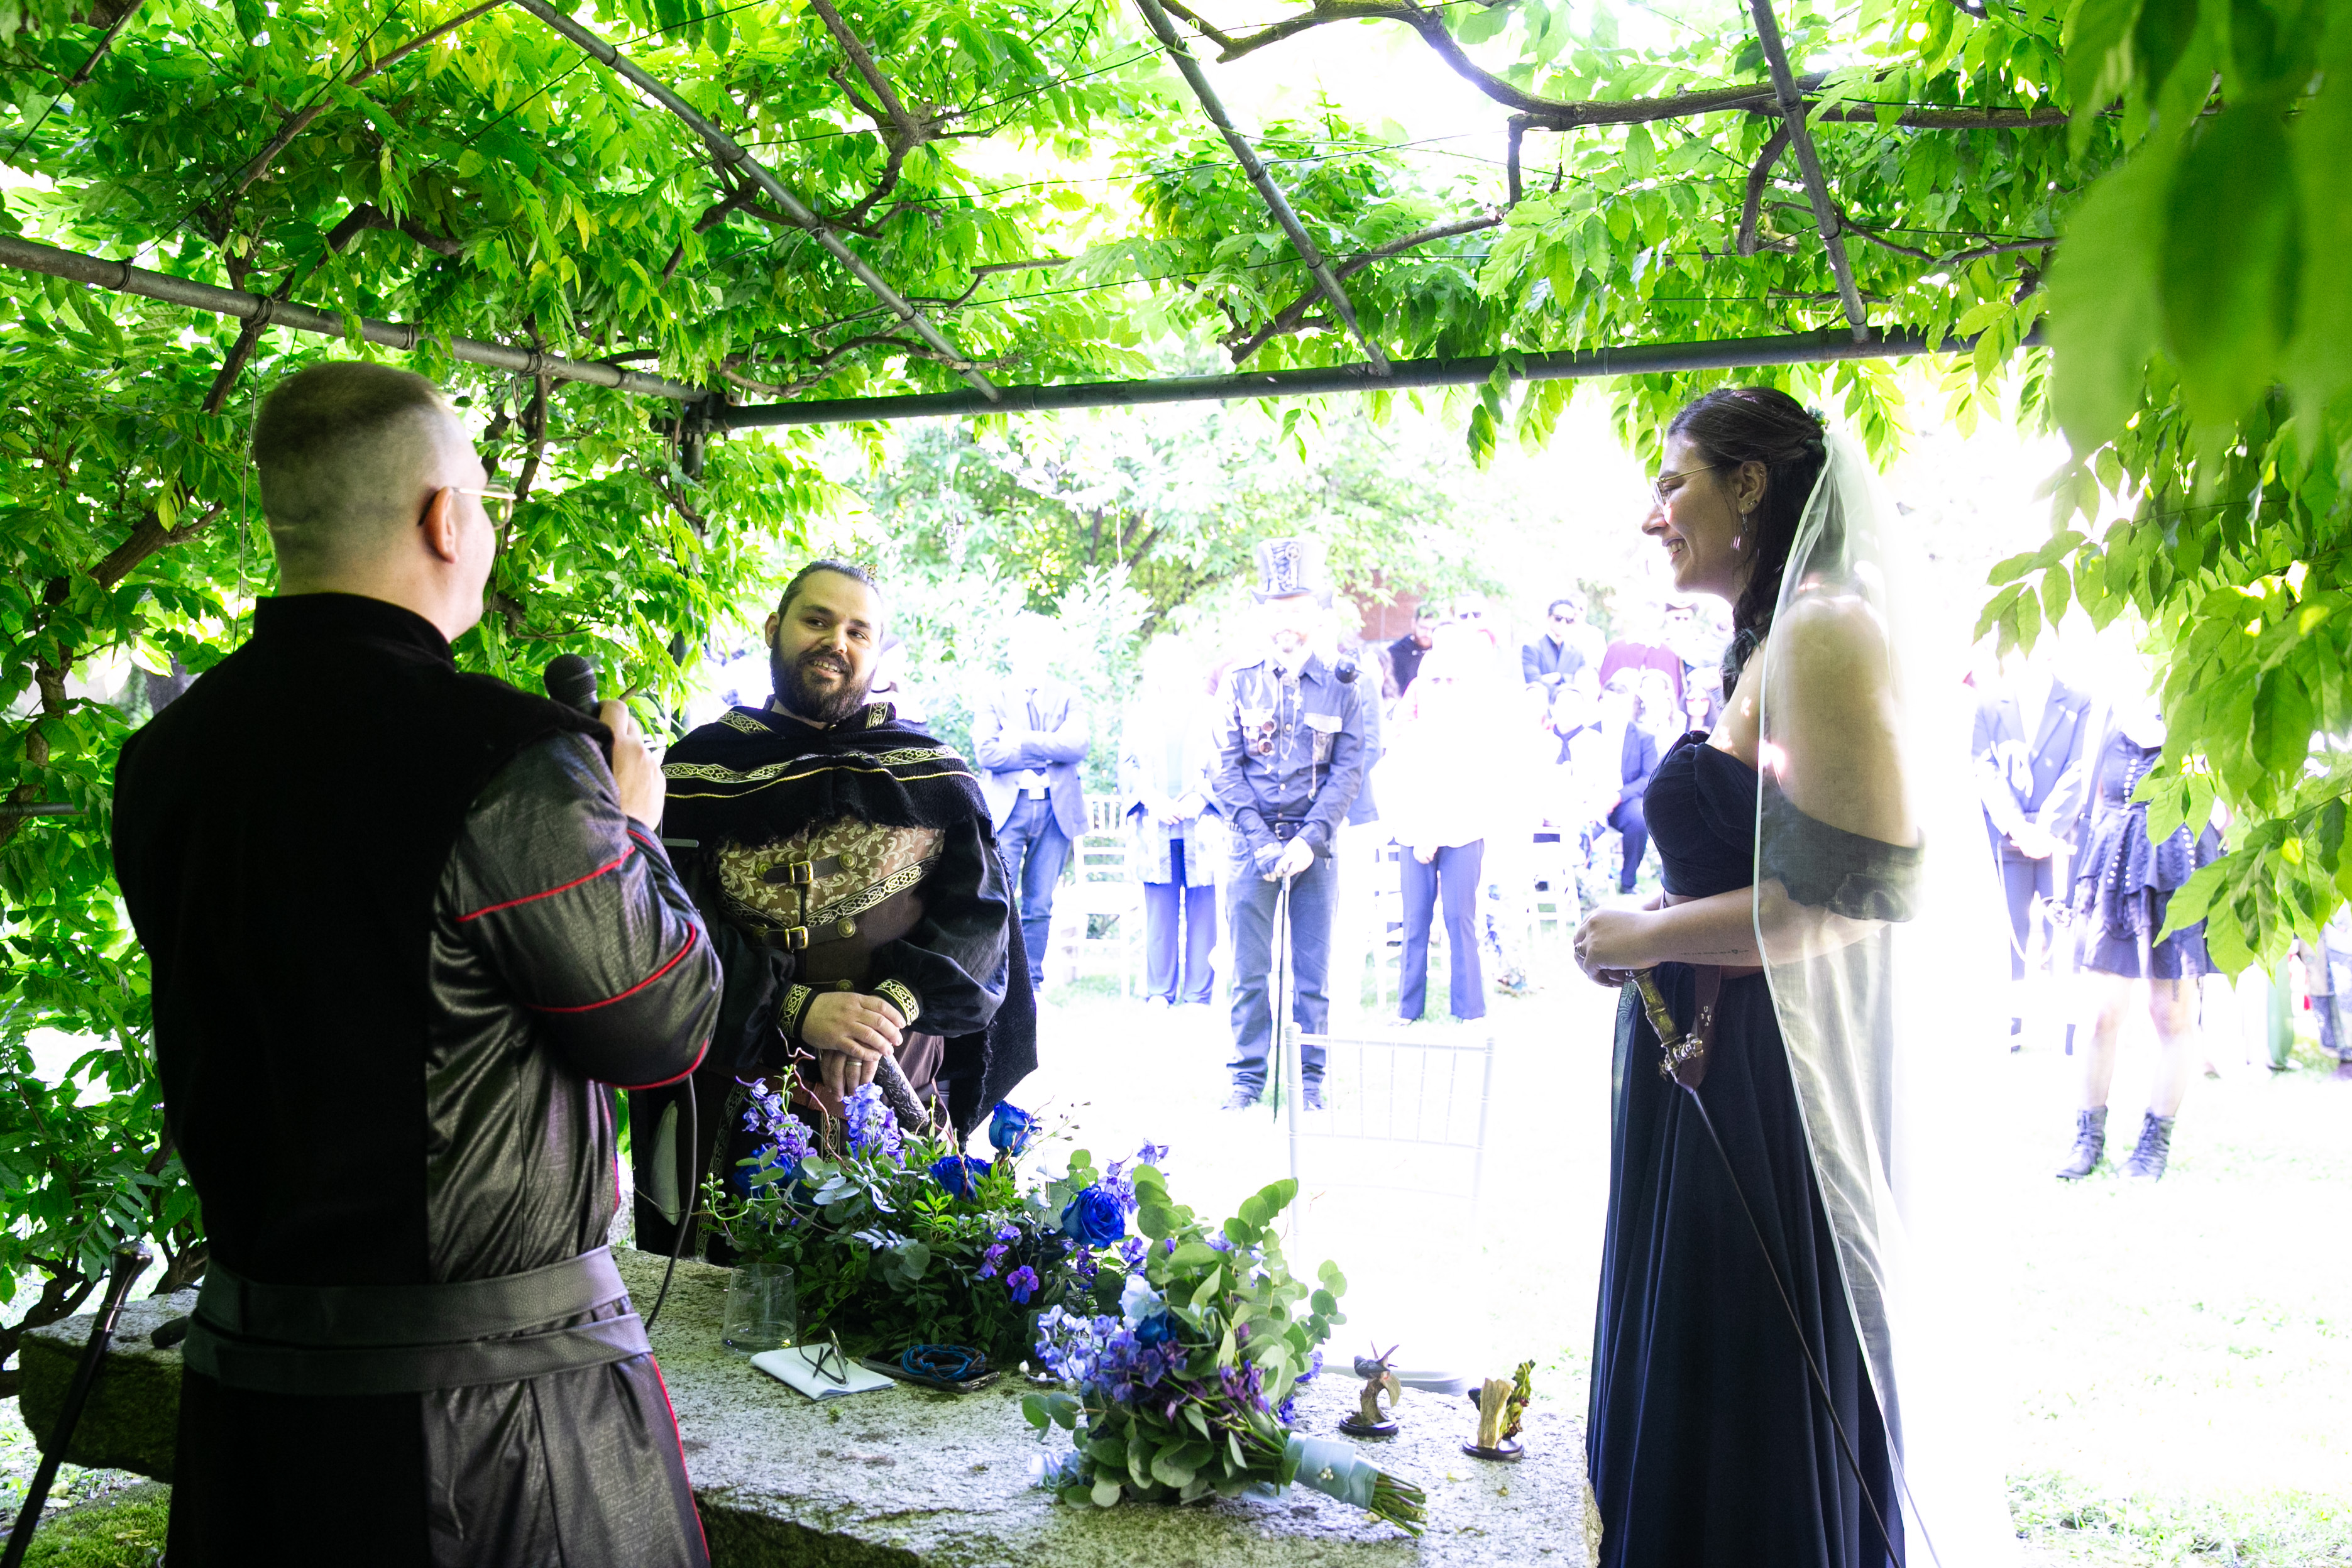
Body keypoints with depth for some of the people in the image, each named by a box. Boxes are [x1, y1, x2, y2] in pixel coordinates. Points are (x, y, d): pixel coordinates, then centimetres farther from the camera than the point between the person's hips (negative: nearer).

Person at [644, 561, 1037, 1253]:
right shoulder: (701, 770, 5)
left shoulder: (933, 774, 10)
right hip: (738, 1111, -1)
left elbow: (978, 909, 0)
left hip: (901, 1101, 1)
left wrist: (895, 1003, -17)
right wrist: (793, 1010, -19)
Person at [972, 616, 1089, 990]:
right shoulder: (994, 698, 8)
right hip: (1007, 808, -2)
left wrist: (1021, 741, -11)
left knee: (1040, 906, 4)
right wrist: (1047, 750, -7)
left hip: (1056, 809, 2)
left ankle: (1030, 983, 12)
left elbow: (1077, 745, -6)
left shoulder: (1067, 699, 13)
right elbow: (986, 752, -7)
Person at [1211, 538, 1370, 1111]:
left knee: (1313, 971, 4)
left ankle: (1310, 1080, 13)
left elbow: (1348, 772, 0)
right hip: (1253, 844, 0)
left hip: (1314, 846, 0)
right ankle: (1248, 1077, 14)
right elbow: (1228, 769, 2)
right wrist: (1260, 841, -10)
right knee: (1249, 970, 3)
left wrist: (1309, 840, -12)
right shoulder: (1239, 683, 5)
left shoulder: (1341, 689, 4)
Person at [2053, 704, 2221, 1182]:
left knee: (2173, 1015, 3)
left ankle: (2157, 1139, 16)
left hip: (2180, 882, -3)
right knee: (2103, 1014, 3)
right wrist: (2085, 889, 12)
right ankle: (2089, 1136, 13)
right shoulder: (2115, 736, 11)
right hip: (2118, 881, 3)